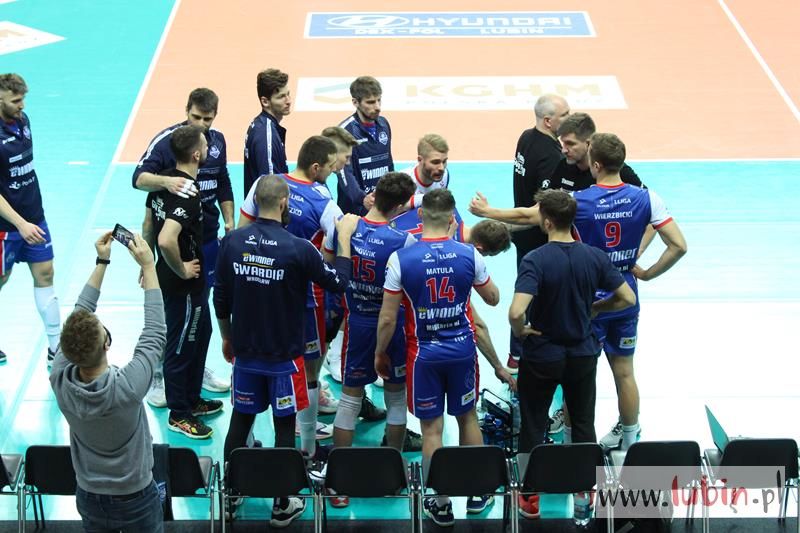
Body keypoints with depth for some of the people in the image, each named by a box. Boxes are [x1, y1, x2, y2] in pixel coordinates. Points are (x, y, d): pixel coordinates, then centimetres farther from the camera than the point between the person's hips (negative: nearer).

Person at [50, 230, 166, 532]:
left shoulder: (60, 381, -24)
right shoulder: (127, 388, -34)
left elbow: (79, 316, -11)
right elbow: (156, 332, -21)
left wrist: (101, 263, -6)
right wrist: (147, 265, -17)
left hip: (89, 498, 3)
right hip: (136, 499, -3)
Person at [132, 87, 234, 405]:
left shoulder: (217, 140, 6)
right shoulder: (166, 140, -14)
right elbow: (139, 178, -25)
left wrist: (229, 222, 16)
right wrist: (166, 181, -44)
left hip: (208, 236, 6)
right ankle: (158, 377, 11)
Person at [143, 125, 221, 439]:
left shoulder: (165, 181, 1)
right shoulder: (188, 195, -28)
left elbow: (148, 226, 10)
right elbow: (166, 240, -38)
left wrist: (148, 263, 19)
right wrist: (181, 270, -22)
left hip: (166, 276, 10)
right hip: (184, 284, -10)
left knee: (200, 334, 24)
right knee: (181, 346, 4)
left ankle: (192, 400, 38)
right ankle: (179, 415, 18)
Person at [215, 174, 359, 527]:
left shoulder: (232, 242, -7)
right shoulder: (298, 249, -20)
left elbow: (220, 299, 2)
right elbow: (338, 282, -7)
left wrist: (227, 337, 18)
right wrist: (345, 237, 1)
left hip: (245, 352, 4)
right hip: (284, 356, -4)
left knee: (240, 419, 18)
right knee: (284, 427, 8)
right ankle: (282, 506, 16)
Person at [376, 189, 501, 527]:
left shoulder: (401, 259, -14)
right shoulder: (469, 254, -9)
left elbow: (388, 318, -10)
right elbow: (493, 298, 8)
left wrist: (380, 353, 6)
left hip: (423, 353, -2)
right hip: (462, 348, 2)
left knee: (431, 428, 8)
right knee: (468, 417, 20)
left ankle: (441, 504, 14)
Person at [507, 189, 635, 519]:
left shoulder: (535, 260, -24)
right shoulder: (595, 257, -10)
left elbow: (516, 311, -35)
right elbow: (627, 298, -3)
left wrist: (520, 331, -14)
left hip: (541, 357, -3)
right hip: (583, 355, 4)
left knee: (533, 428, 13)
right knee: (584, 425, 20)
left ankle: (530, 499, 22)